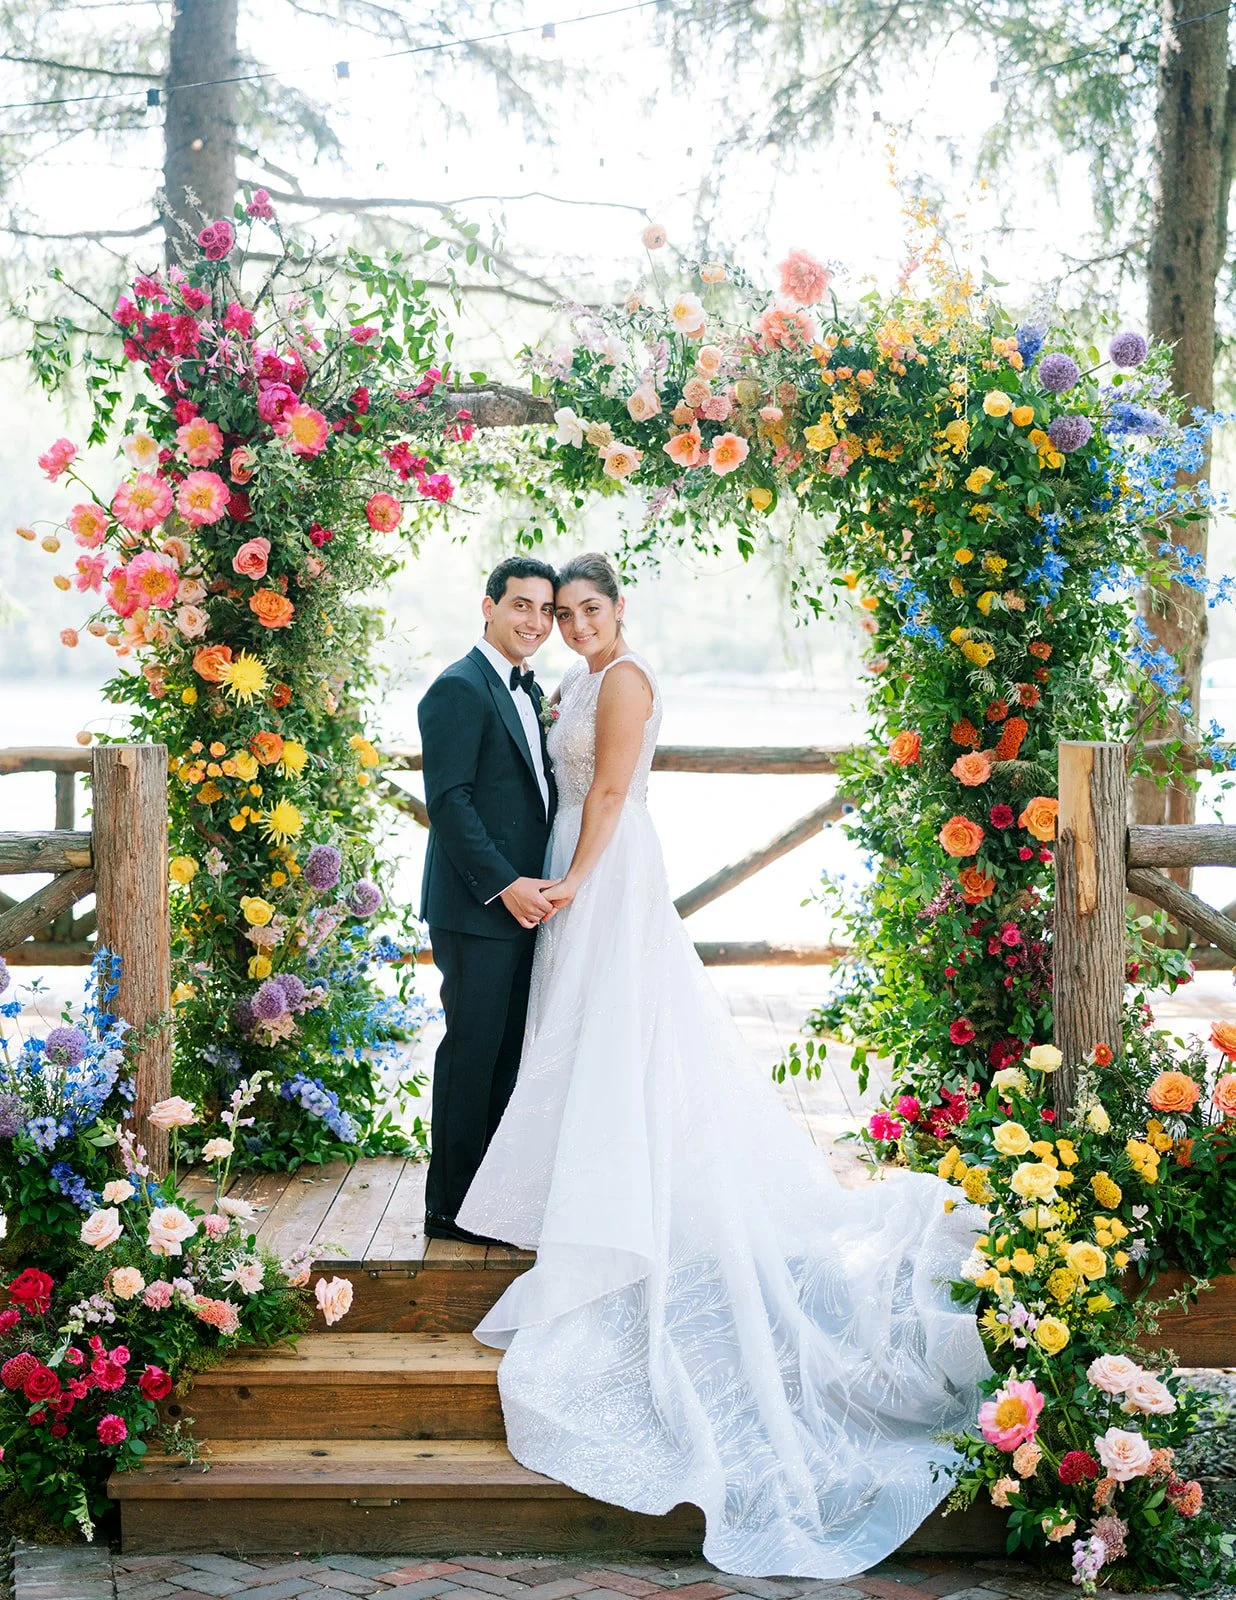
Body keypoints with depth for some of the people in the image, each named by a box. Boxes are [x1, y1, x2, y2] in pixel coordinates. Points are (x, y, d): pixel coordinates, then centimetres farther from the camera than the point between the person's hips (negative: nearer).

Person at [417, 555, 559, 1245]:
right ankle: (453, 1206, 8)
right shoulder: (459, 689, -12)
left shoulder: (530, 690, 16)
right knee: (473, 1052, -2)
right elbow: (449, 801, -18)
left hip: (525, 899, 9)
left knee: (511, 1051, 13)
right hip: (478, 906, -9)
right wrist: (505, 884, -21)